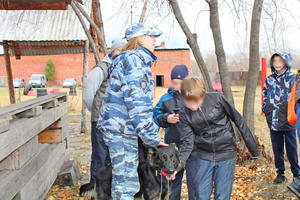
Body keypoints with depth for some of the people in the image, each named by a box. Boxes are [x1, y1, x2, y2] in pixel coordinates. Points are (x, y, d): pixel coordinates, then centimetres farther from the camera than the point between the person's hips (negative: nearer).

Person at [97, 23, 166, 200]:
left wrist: (148, 133, 20)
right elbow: (137, 103, -21)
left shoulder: (139, 60, 19)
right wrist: (151, 137, -20)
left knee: (122, 179, 18)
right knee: (127, 183, -6)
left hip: (124, 128, 10)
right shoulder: (133, 60, -13)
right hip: (121, 128, -10)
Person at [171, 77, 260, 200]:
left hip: (226, 153, -1)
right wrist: (179, 164, -27)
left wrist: (251, 144, 1)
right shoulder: (184, 114, -8)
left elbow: (238, 119, -4)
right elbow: (187, 142, -10)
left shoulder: (217, 99, -13)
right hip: (201, 156, 1)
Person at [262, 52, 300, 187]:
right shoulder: (269, 79, 9)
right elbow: (265, 96, 17)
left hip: (288, 121, -4)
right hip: (273, 121, 4)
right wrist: (265, 110, 8)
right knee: (277, 149, 12)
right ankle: (280, 174, 23)